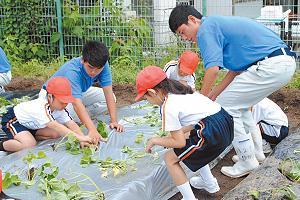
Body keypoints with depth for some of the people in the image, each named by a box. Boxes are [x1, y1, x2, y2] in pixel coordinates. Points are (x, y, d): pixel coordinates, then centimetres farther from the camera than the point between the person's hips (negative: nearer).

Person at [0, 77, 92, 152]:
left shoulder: (59, 108, -15)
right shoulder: (41, 108, -39)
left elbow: (71, 124, -18)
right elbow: (56, 126, -47)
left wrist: (83, 138, -32)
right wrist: (79, 137, -52)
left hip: (31, 123, 8)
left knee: (56, 134, -6)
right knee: (29, 144, -30)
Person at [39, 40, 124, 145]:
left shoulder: (102, 65, -25)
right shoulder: (72, 71, -41)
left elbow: (108, 92, -24)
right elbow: (77, 104, -50)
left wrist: (114, 121, -31)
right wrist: (92, 130, -60)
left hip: (79, 92, 6)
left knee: (111, 98, -12)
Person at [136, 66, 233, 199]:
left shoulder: (167, 107, -8)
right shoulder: (181, 91, 19)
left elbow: (179, 142, -4)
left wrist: (154, 141, 9)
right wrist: (179, 132, 31)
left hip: (213, 133, -10)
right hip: (225, 122, 10)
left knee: (170, 159, 6)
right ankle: (210, 183, 42)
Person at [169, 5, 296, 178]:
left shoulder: (206, 29, -6)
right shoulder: (219, 24, 24)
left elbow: (213, 68, -19)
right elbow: (238, 66, 22)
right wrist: (215, 93, 19)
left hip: (271, 66, -10)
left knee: (226, 106, 1)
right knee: (240, 105, 23)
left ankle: (247, 161, 8)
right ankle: (256, 151, 30)